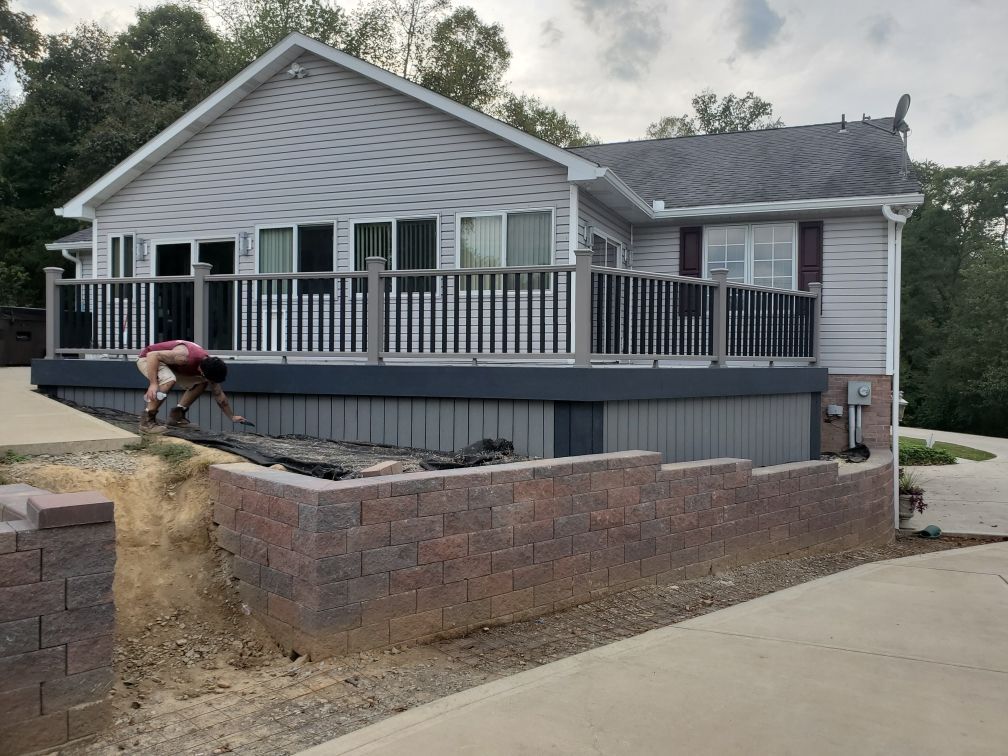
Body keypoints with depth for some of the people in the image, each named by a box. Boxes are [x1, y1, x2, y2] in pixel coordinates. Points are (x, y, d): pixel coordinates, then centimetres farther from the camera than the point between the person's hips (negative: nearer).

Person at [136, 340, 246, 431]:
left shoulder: (209, 366, -12)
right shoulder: (185, 356, -38)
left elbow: (219, 395, 1)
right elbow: (152, 355, -36)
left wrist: (232, 416, 6)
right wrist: (153, 384, -42)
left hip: (167, 363, 8)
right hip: (148, 359, -8)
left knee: (201, 383, 0)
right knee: (169, 380, -36)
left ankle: (176, 415, 7)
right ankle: (147, 419, -23)